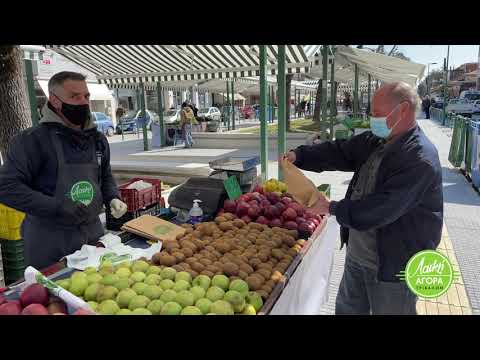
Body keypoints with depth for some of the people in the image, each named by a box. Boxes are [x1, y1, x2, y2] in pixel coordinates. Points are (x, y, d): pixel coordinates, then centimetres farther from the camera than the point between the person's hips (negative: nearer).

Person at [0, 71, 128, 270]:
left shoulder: (97, 139, 6)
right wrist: (57, 207, -23)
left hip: (93, 234, 6)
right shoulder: (32, 139, -13)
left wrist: (113, 198, -1)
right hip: (49, 242, -5)